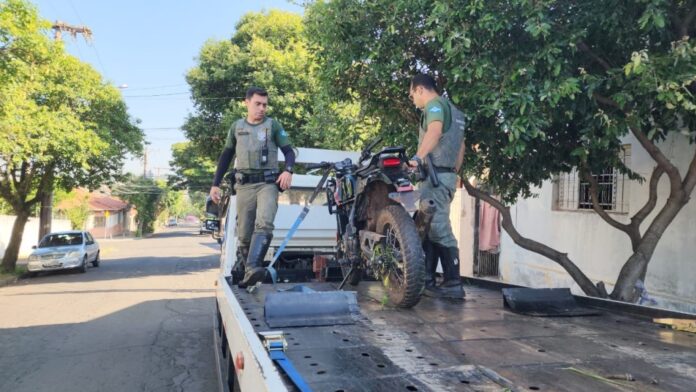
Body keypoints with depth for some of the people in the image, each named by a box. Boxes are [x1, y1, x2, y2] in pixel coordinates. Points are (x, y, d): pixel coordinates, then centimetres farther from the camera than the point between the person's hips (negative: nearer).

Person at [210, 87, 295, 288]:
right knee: (244, 234, 2)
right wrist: (215, 184, 14)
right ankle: (248, 272, 14)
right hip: (244, 186, 3)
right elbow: (226, 156, 19)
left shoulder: (273, 125, 6)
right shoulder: (236, 127, 13)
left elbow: (289, 151, 3)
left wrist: (288, 170, -17)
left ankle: (253, 268, -36)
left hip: (268, 183, -3)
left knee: (264, 224, -25)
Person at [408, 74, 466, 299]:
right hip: (448, 175, 10)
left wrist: (418, 157, -39)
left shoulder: (434, 104, -5)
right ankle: (427, 280, 16)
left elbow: (435, 131, -26)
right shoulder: (454, 111, 26)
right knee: (427, 228, 12)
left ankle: (453, 284, -12)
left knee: (439, 229, -13)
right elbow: (460, 147, 28)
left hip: (436, 174, -10)